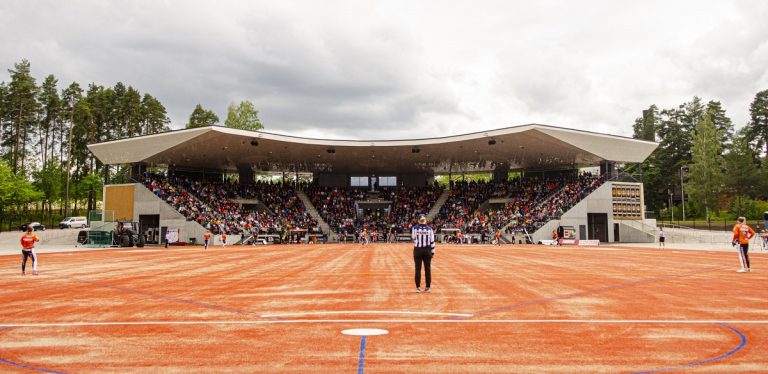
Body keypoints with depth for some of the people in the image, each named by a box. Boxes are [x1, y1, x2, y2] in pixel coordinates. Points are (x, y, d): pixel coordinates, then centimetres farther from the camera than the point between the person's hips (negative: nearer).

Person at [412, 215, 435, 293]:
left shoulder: (415, 228, -2)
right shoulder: (429, 229, -1)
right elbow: (432, 241, -1)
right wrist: (432, 252, 5)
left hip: (418, 250, 0)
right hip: (427, 250, 1)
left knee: (418, 269, 4)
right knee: (427, 269, 7)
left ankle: (418, 287, 6)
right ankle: (428, 287, 10)